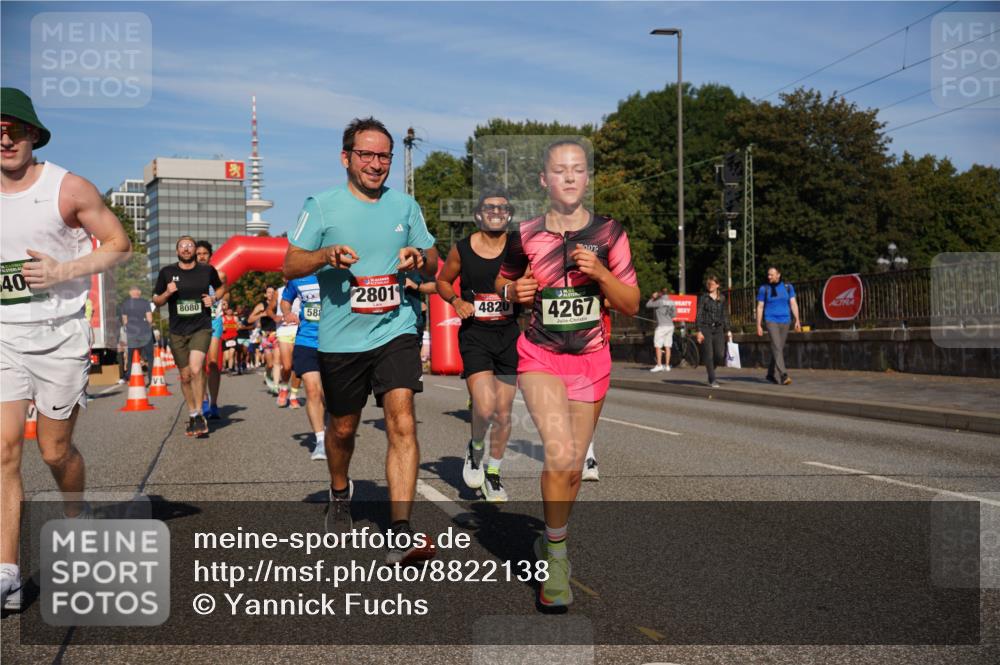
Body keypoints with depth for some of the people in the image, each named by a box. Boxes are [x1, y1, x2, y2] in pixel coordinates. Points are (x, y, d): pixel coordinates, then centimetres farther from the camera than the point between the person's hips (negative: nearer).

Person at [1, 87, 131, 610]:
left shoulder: (68, 188, -4)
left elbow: (120, 244, -3)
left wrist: (62, 271, -14)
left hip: (59, 335, -3)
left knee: (55, 450, 5)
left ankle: (77, 517, 37)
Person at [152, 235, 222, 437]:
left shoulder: (207, 270, 2)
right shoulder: (167, 272, 2)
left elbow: (220, 287, 21)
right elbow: (156, 301, 9)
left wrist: (213, 299, 0)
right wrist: (167, 293, -11)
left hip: (201, 328, -2)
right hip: (177, 331, 2)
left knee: (196, 369, -22)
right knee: (185, 376, 9)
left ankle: (199, 414, -8)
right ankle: (192, 415, 27)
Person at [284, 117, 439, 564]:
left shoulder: (405, 206, 8)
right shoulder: (322, 206, 0)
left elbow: (433, 265, 15)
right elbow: (290, 265, 1)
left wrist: (419, 257, -9)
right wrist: (326, 254, -19)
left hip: (396, 330, 0)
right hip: (340, 338, 0)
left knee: (402, 422, -17)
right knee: (342, 428, 15)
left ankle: (401, 535, -18)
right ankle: (339, 494, 47)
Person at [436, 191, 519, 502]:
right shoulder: (462, 249, -1)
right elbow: (443, 281, 14)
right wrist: (456, 301, -5)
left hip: (510, 335, 2)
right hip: (474, 335, -1)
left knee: (503, 413, 8)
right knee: (485, 407, -19)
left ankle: (493, 473, 29)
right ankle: (475, 448, 14)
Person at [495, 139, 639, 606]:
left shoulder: (608, 233, -1)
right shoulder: (526, 235, -2)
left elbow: (631, 305, 0)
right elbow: (502, 283, 15)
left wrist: (599, 272, -16)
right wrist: (513, 291, -8)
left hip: (591, 361, 2)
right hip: (539, 357, -2)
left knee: (573, 466, 10)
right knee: (560, 454, -22)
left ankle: (550, 543, 34)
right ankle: (556, 555, -4)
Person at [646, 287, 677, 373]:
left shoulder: (660, 302, -11)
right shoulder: (672, 302, 8)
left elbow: (648, 305, -3)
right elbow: (674, 314, 14)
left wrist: (653, 297, 11)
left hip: (661, 325, -6)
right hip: (670, 325, 6)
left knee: (657, 346, -3)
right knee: (667, 347, 8)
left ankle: (659, 365, -8)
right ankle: (667, 365, 8)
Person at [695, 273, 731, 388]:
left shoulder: (722, 298, 11)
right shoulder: (703, 298, 0)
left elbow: (725, 315, 16)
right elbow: (699, 315, -4)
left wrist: (728, 330, 11)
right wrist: (699, 331, -11)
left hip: (718, 329, 3)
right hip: (706, 328, -3)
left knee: (720, 354, -6)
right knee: (709, 355, -5)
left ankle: (711, 369, 24)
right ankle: (712, 380, 4)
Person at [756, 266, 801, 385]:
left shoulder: (788, 287, 5)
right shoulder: (764, 289, 0)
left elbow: (793, 304, 4)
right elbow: (760, 307, 1)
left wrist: (797, 320, -6)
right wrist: (758, 325, -3)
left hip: (784, 321, 3)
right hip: (771, 321, -3)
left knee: (779, 349, 8)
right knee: (777, 347, -15)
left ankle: (771, 374, 23)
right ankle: (783, 375, -23)